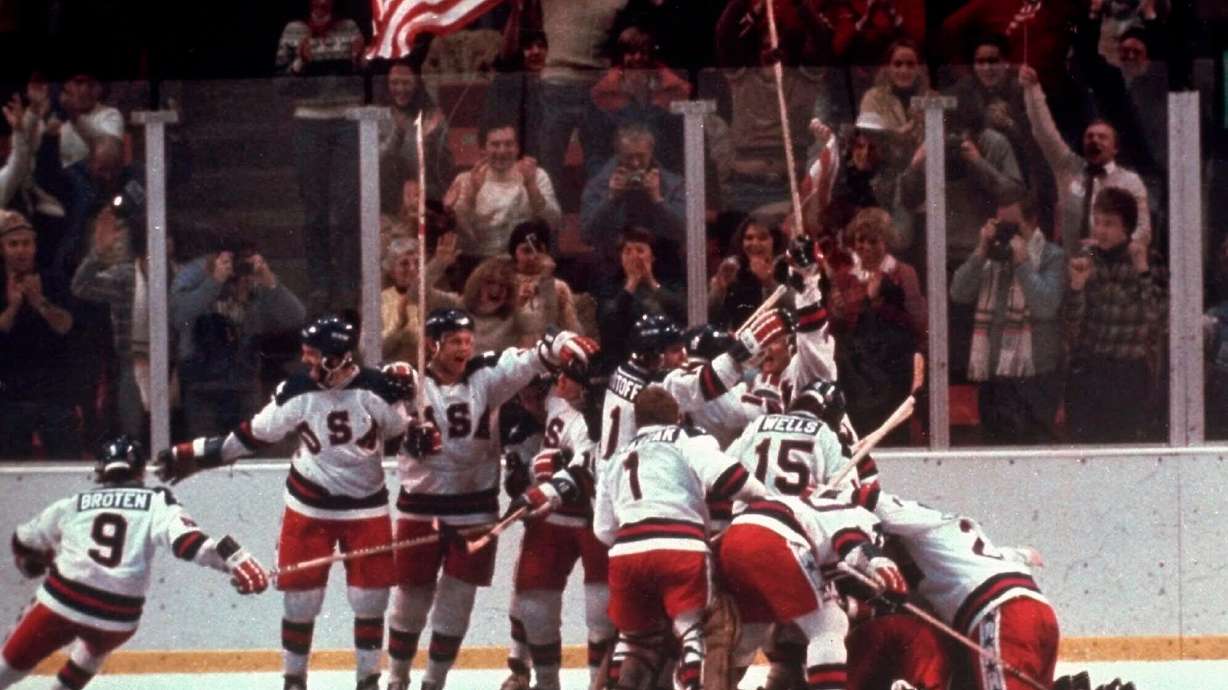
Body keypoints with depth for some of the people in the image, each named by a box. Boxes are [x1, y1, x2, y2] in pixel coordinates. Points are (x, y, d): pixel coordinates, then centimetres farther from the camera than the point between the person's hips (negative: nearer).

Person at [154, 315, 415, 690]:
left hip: (366, 505, -1)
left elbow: (401, 430, 2)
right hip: (310, 505, 1)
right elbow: (254, 435, 0)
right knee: (301, 595, 1)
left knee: (370, 598, 0)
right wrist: (194, 455, 1)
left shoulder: (376, 389, -15)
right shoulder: (297, 391, -11)